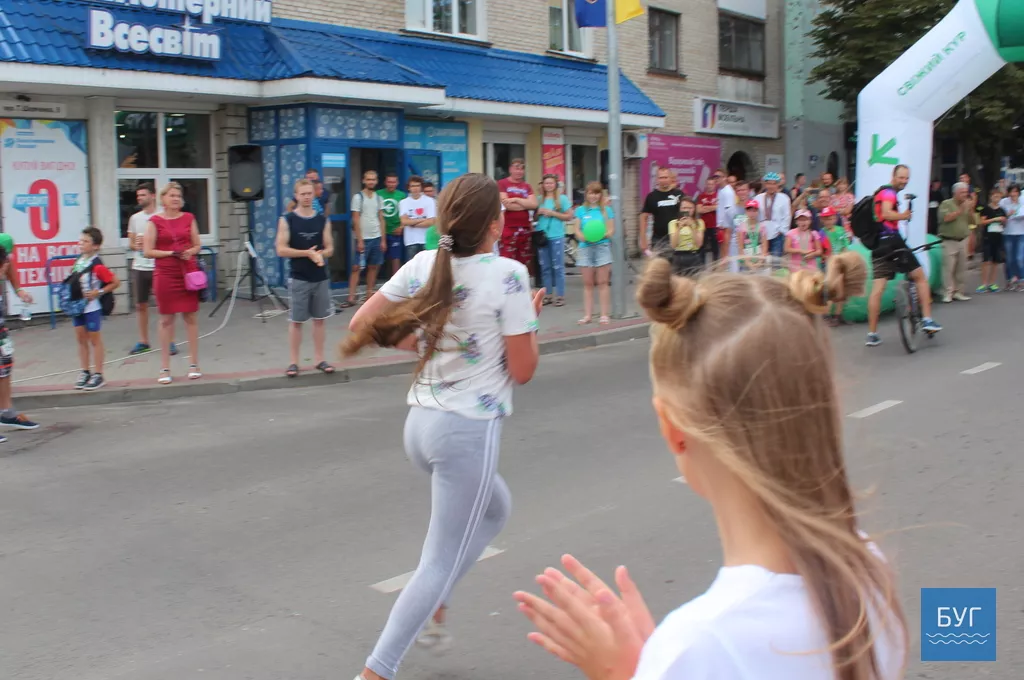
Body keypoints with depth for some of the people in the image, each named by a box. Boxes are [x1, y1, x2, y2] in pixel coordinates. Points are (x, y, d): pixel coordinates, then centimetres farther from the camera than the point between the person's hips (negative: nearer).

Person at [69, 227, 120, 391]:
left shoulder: (97, 266, -18)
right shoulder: (78, 261, 3)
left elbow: (115, 282, -15)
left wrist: (99, 292, -18)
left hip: (92, 307, -7)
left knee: (95, 340, 4)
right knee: (81, 339, 13)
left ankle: (98, 375, 12)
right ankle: (85, 372, 25)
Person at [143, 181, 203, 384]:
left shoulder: (189, 218, 8)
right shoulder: (155, 221, -1)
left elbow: (197, 245, 12)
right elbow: (147, 251, -4)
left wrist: (189, 252, -10)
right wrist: (170, 253, -15)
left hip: (188, 273, 2)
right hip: (165, 275, -2)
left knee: (191, 317, 3)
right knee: (166, 319, 2)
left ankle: (194, 364, 11)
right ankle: (165, 368, 9)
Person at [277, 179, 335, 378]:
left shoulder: (322, 220, 6)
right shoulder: (287, 220, -3)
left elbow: (330, 248, 7)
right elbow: (281, 250, -9)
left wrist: (321, 253, -15)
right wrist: (307, 253, -17)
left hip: (321, 278, 3)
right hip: (298, 278, -3)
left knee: (320, 319, 7)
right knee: (296, 321, 1)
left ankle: (319, 359, 16)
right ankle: (294, 362, 9)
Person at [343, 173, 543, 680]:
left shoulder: (422, 265, 1)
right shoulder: (508, 275, -15)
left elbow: (361, 326, 4)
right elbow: (522, 371, -11)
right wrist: (531, 317, 4)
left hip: (420, 423, 7)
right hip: (470, 431, -7)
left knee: (495, 508, 30)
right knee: (441, 562, 5)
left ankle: (433, 612, 27)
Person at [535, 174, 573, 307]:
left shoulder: (562, 198, 2)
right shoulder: (540, 199, 12)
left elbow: (569, 216, -2)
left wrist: (552, 213, -10)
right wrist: (538, 212, -4)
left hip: (557, 237, -4)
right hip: (542, 236, 4)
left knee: (558, 267, -3)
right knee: (545, 267, 7)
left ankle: (560, 296, 1)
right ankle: (547, 295, 13)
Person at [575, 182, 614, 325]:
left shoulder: (606, 209, 4)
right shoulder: (581, 210, 8)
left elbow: (611, 230, 0)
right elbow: (577, 229, 5)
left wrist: (601, 235, -19)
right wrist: (582, 236, -17)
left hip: (602, 246, -2)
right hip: (585, 247, 2)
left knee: (602, 282, 0)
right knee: (588, 283, 6)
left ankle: (605, 314, 3)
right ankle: (587, 314, 10)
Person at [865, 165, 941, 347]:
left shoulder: (879, 193, 24)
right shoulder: (889, 192, -6)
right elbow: (886, 213, -23)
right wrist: (904, 216, -8)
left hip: (878, 246, 8)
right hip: (891, 242, -8)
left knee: (878, 288, 3)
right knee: (920, 277, 4)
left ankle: (872, 334, 0)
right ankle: (927, 320, 2)